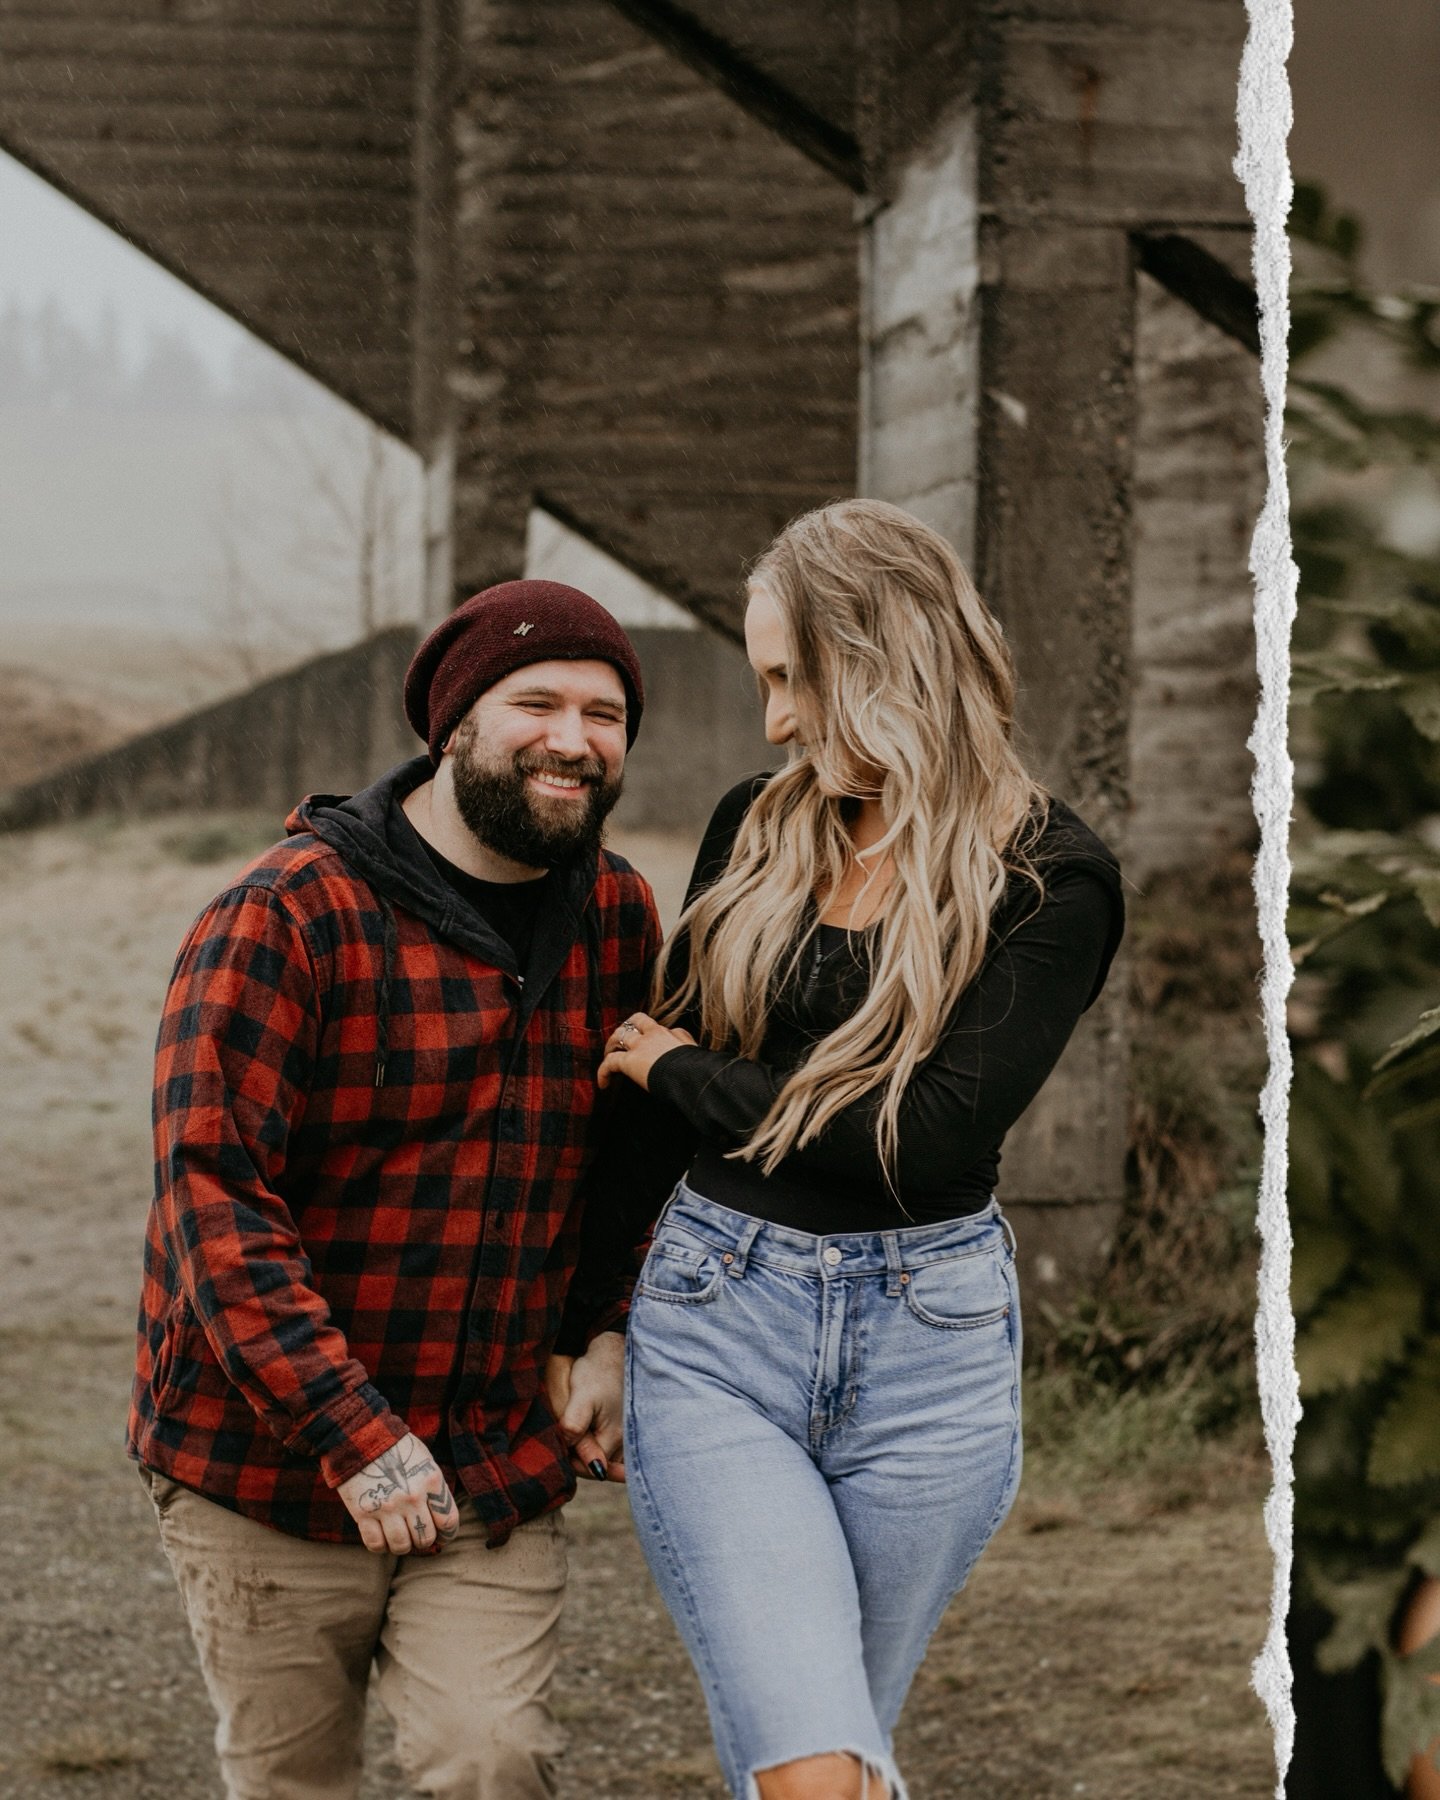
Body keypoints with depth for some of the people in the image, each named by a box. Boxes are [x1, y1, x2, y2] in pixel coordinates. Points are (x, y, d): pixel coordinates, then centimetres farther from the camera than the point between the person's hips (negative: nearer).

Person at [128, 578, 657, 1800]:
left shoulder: (617, 915, 4)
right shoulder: (288, 919, -16)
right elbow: (215, 1199, -21)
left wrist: (605, 1335, 3)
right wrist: (353, 1435, -25)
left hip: (498, 1464, 4)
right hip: (271, 1470, -4)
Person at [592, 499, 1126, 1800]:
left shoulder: (1050, 881, -6)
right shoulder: (757, 829, 6)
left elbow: (933, 1138, -15)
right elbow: (657, 1052, 16)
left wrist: (683, 1076, -6)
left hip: (928, 1347, -2)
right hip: (715, 1317, 2)